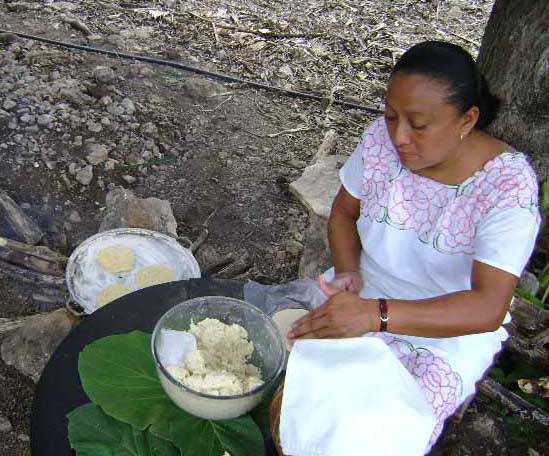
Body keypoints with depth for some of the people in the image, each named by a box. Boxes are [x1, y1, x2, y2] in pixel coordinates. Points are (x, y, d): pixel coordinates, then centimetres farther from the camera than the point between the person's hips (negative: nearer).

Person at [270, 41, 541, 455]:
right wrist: (347, 272, -14)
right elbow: (344, 211, 6)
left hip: (451, 331, -3)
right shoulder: (381, 139, -11)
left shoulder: (508, 185, -23)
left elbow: (488, 308, -30)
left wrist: (376, 314, -42)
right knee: (287, 407, -14)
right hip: (365, 298, 4)